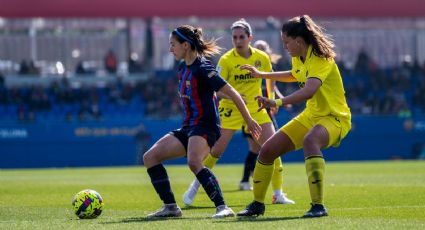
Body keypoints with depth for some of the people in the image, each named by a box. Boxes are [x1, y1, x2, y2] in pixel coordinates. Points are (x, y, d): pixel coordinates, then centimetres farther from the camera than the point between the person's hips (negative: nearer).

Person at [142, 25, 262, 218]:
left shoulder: (202, 68, -15)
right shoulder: (183, 68, 12)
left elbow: (231, 93, -15)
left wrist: (248, 120, -13)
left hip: (205, 126, -10)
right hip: (188, 127, 10)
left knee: (193, 162, -36)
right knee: (150, 157, 1)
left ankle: (223, 207, -34)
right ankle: (170, 207, 3)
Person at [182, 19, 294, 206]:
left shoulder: (262, 57, -2)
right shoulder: (226, 60, -12)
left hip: (256, 109, 3)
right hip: (230, 111, -3)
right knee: (216, 150, -6)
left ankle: (278, 194, 1)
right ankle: (194, 187, 12)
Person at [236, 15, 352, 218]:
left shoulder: (320, 59, -22)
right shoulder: (299, 59, 6)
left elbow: (308, 91, -39)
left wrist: (277, 103, -45)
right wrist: (261, 74, 36)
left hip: (334, 117, -9)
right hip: (311, 115, 9)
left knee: (310, 140, -42)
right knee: (267, 150, 3)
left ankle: (318, 206, -40)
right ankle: (257, 204, 22)